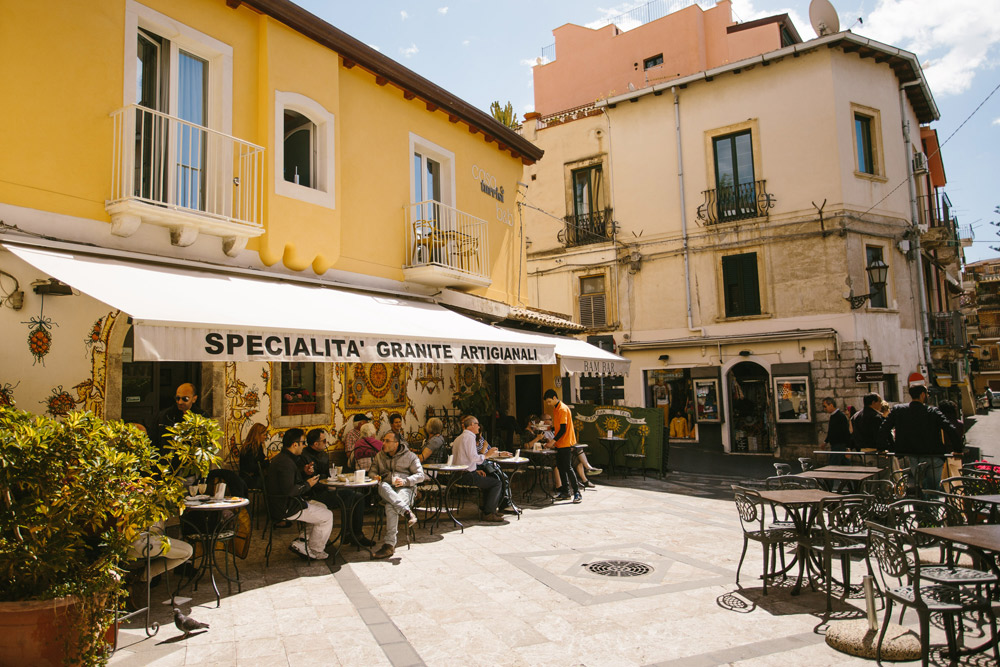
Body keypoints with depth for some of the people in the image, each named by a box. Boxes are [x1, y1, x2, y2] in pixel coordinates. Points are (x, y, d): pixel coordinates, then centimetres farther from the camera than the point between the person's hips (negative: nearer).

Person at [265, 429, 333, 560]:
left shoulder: (282, 457, 12)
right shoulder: (285, 462, -23)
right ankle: (315, 551, 9)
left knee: (323, 507, 17)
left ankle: (300, 543, 13)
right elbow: (289, 490, -29)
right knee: (327, 516, -7)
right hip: (286, 508, -11)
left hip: (285, 503, 11)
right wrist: (307, 485, -15)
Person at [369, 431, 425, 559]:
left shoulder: (409, 456, 9)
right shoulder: (379, 456, 21)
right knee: (383, 485, -37)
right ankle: (407, 512, -48)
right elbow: (372, 471, 23)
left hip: (405, 488, -3)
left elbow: (420, 475, 4)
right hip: (386, 489, 3)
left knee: (390, 507, -36)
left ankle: (389, 544, -36)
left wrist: (405, 481, -14)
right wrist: (375, 476, -3)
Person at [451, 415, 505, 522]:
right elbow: (473, 457, -24)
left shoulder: (459, 437, 19)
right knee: (497, 483, -7)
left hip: (459, 474, 10)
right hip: (467, 476, -10)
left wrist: (475, 470, 16)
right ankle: (488, 513, -5)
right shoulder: (469, 437, -12)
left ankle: (485, 508, 25)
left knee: (489, 479, 22)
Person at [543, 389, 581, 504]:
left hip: (566, 443, -10)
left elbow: (563, 429, -20)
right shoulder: (555, 409, 14)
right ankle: (565, 492, 18)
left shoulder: (563, 409, -16)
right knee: (560, 467, 11)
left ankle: (577, 493, -7)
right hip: (559, 444, 10)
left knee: (567, 467, -10)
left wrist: (554, 440, -19)